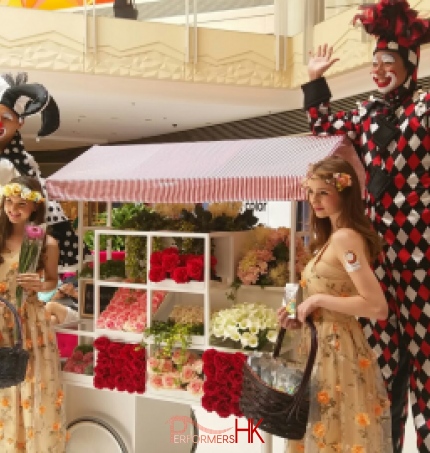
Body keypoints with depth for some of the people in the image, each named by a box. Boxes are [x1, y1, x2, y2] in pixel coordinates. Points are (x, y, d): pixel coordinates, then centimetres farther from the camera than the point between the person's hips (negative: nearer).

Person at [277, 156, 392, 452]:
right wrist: (301, 318, 5)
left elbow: (378, 307, -25)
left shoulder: (344, 238, -18)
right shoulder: (334, 236, 12)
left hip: (337, 350, -10)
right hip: (328, 348, 10)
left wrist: (318, 300, -18)